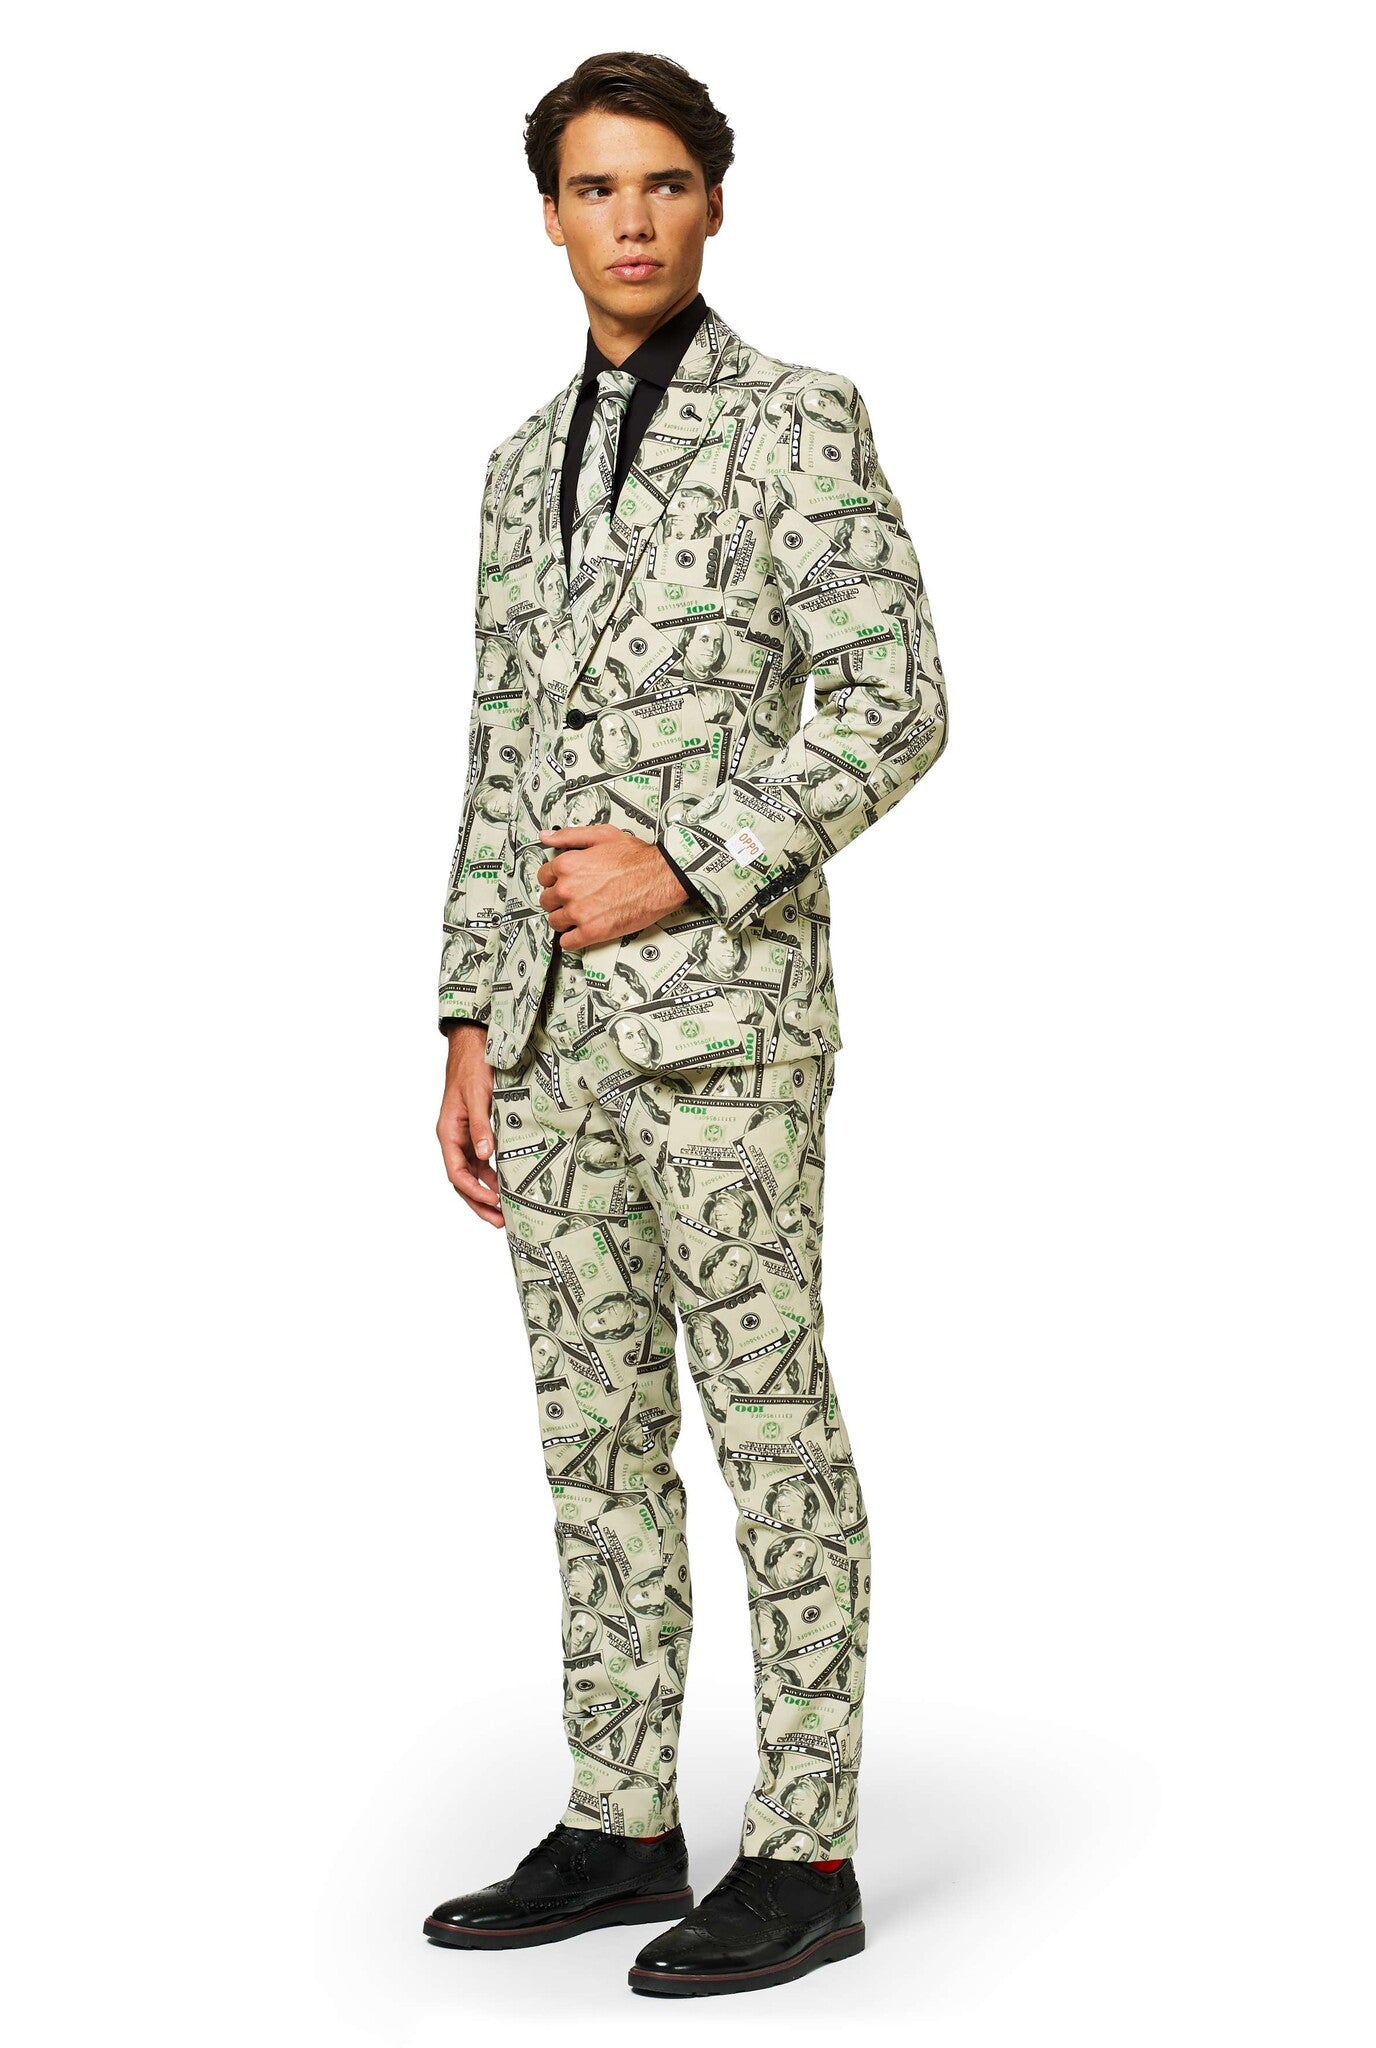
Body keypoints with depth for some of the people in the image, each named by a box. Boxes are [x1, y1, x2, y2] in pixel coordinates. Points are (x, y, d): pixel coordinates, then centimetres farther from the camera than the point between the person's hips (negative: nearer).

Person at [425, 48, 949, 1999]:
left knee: (765, 1421, -3)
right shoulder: (531, 463, 17)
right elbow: (508, 766, 16)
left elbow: (894, 711, -12)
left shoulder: (800, 417, -5)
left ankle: (803, 1856, 6)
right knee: (596, 1425, 9)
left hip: (729, 997, -7)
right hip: (561, 1012, 7)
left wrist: (683, 871, -19)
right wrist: (472, 1029, 10)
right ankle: (622, 1832, 18)